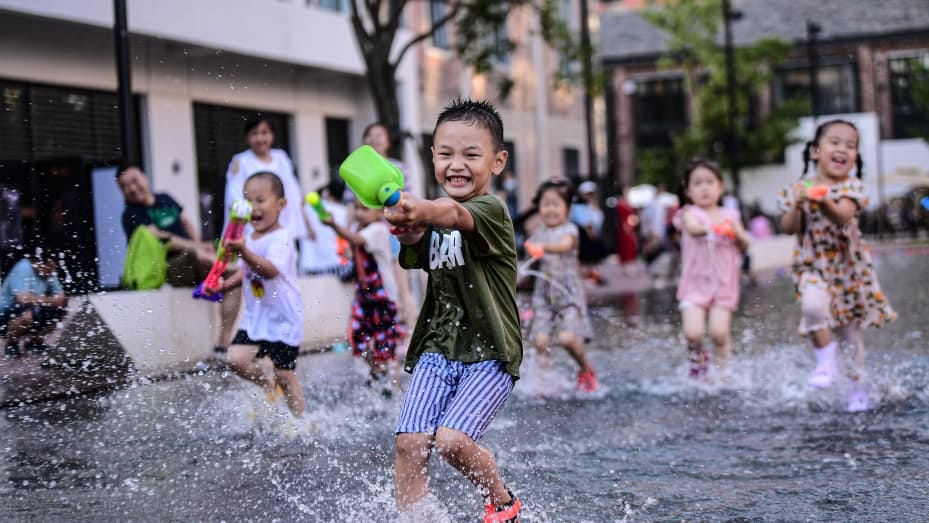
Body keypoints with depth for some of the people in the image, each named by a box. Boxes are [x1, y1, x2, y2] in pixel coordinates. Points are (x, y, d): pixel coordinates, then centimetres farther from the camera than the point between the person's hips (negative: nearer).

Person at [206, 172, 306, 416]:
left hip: (283, 319, -7)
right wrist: (226, 285, 1)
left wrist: (244, 252, -49)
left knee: (285, 374, 2)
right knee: (236, 358, -7)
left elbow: (270, 269, -35)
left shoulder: (281, 238, -19)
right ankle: (267, 382, 20)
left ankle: (300, 421, 19)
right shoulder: (249, 237, 5)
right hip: (255, 316, 7)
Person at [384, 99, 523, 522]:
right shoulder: (434, 221, 9)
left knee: (451, 439, -18)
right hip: (438, 348, 6)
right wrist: (408, 228, -28)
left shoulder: (491, 210, -13)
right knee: (409, 442, -8)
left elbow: (455, 215, -36)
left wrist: (421, 210, -59)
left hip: (490, 353, -6)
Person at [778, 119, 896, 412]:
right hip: (813, 266, 0)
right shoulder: (799, 189, -1)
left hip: (848, 266, 0)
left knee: (849, 330, 11)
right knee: (813, 305, -32)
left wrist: (824, 202, -45)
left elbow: (843, 216, -26)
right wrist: (797, 204, -22)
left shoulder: (851, 188, -7)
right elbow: (789, 229, -6)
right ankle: (825, 360, -11)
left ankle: (857, 387, 31)